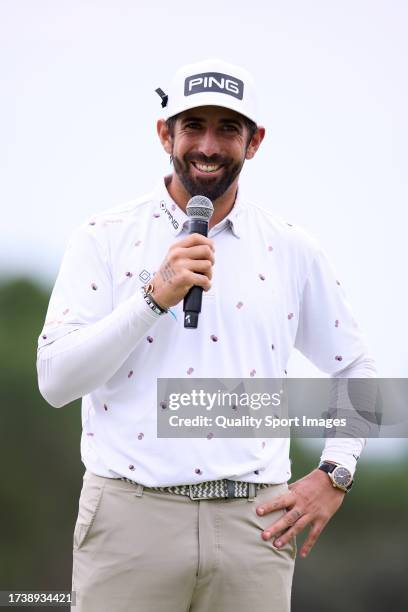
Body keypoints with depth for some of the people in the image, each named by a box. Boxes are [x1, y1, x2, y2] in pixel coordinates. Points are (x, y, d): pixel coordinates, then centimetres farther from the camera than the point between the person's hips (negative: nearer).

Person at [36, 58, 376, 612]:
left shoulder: (291, 251, 8)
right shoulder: (104, 238, 3)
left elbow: (356, 372, 19)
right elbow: (54, 380, -6)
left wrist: (333, 477, 6)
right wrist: (156, 296, -14)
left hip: (252, 524, 2)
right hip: (130, 518, -1)